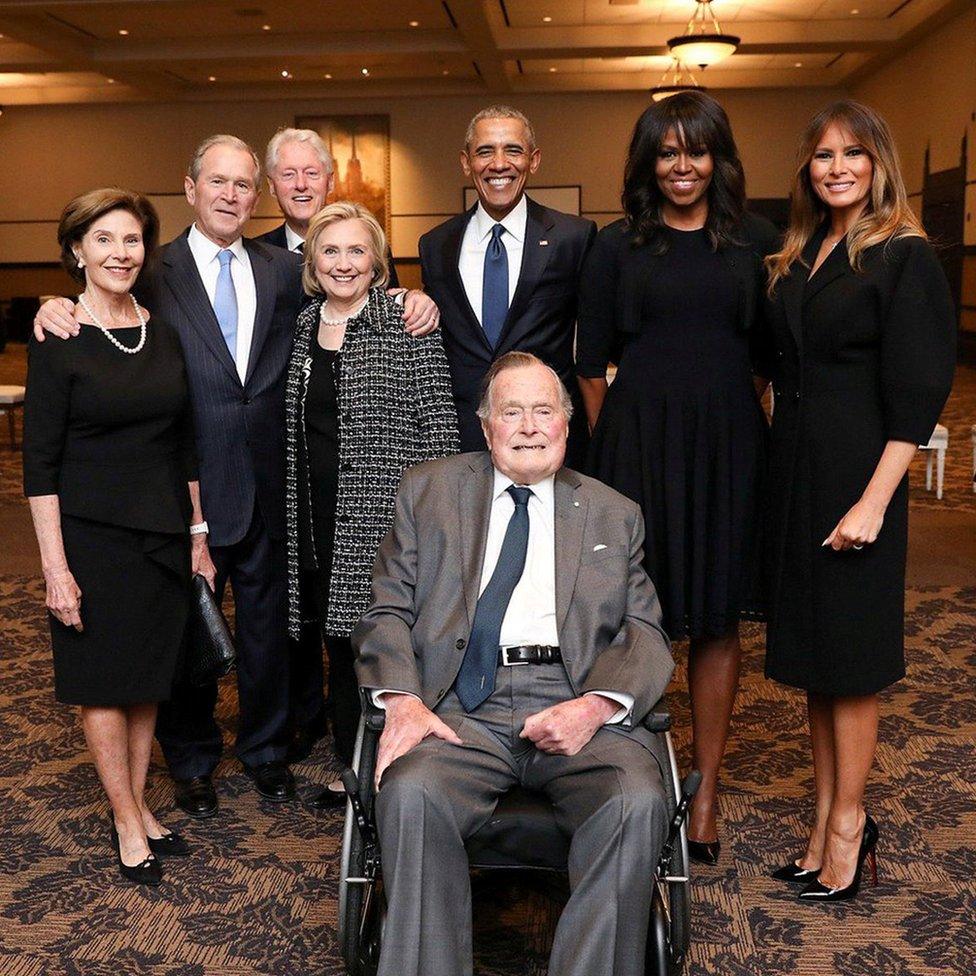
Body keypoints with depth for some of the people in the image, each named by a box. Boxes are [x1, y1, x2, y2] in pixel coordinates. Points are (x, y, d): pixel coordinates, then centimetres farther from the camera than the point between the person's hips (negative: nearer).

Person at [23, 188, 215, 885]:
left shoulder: (165, 332, 5)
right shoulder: (57, 339, -9)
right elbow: (40, 462, -11)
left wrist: (198, 534, 9)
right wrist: (56, 567, -14)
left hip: (163, 532, 5)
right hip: (92, 534, -5)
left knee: (150, 676, 13)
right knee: (104, 680, 7)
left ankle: (138, 805, 29)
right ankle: (127, 822, 21)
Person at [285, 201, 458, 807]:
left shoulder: (408, 325, -6)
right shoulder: (303, 327, 11)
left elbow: (439, 426, -9)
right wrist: (296, 516, 14)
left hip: (385, 518, -6)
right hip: (319, 521, 6)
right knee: (339, 644, 15)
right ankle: (352, 771, 30)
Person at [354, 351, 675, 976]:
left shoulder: (614, 515, 19)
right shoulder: (429, 491, 17)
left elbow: (644, 636, 12)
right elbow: (387, 612, 11)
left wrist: (596, 706, -10)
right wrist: (401, 701, -9)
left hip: (577, 705, 1)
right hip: (461, 707, 0)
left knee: (640, 802, -29)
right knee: (411, 794, -32)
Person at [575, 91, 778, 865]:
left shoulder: (756, 242, 6)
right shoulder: (618, 247, 5)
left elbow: (775, 352, 8)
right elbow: (592, 363, 6)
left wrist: (775, 432, 2)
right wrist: (614, 444, 2)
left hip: (727, 445, 1)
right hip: (637, 443, -1)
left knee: (717, 619, 7)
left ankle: (706, 787, 19)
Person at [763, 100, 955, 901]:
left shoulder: (905, 257, -9)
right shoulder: (799, 256, 11)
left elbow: (916, 395, -14)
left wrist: (873, 501, -20)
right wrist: (780, 457, 8)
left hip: (855, 473, -7)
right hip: (795, 468, 7)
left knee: (846, 656, 2)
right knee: (812, 651, 12)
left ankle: (848, 824, 17)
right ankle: (827, 815, 25)